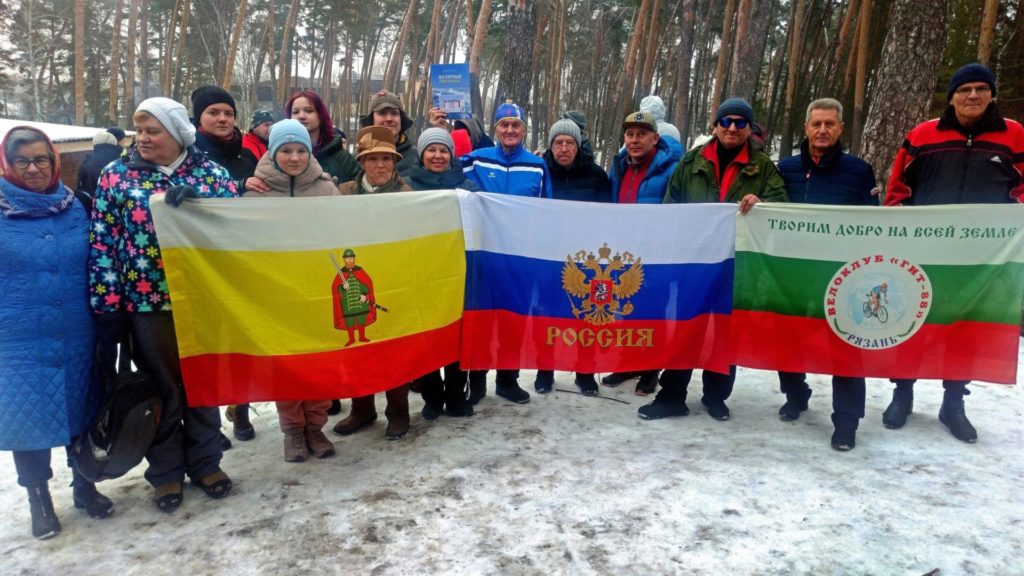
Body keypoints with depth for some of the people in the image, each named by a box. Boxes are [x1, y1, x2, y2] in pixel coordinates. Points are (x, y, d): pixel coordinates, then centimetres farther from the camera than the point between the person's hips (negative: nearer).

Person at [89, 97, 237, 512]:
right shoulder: (116, 175, 2)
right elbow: (102, 243, 0)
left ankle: (205, 462, 28)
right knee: (162, 388, 9)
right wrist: (107, 306, -5)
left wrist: (196, 198, -21)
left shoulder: (210, 171, 3)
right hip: (147, 302, 0)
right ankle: (166, 472, 25)